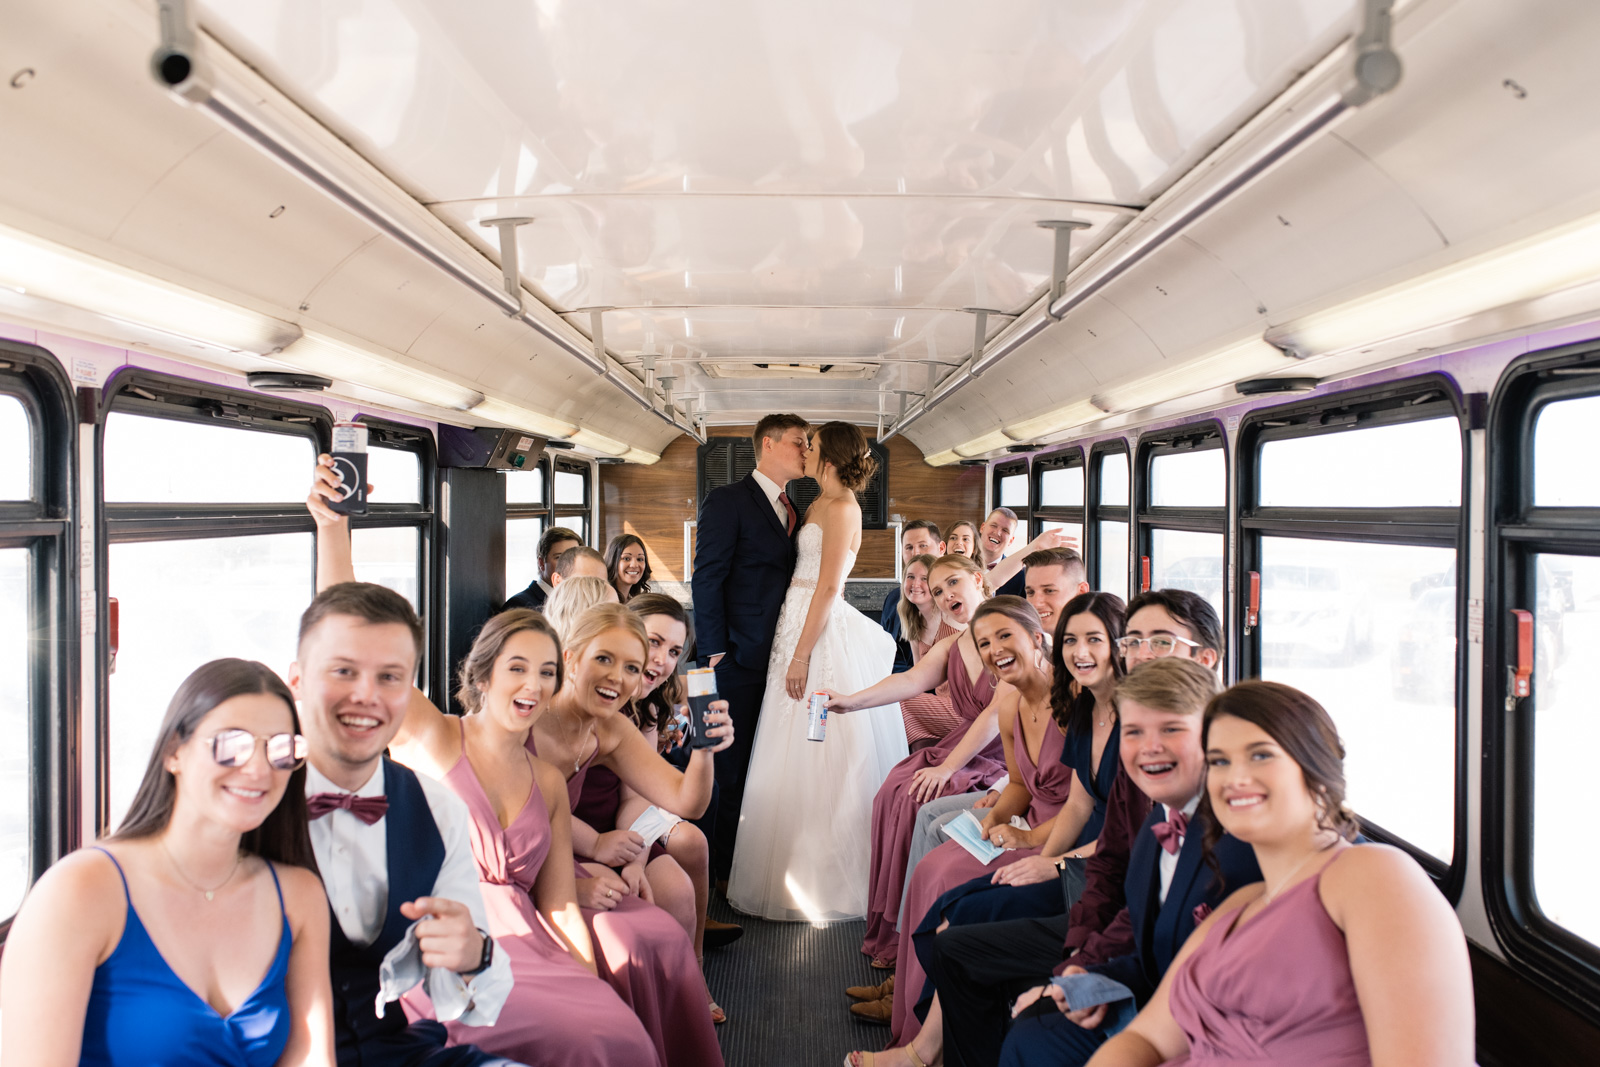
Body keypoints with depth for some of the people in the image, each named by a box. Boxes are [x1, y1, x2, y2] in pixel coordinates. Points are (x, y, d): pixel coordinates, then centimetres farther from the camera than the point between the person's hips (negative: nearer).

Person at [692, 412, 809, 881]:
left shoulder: (793, 510, 16)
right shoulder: (727, 500, -6)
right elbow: (707, 578, -9)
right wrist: (715, 648, -12)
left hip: (787, 655, 6)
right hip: (745, 655, -6)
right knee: (739, 762, 2)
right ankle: (729, 861, 15)